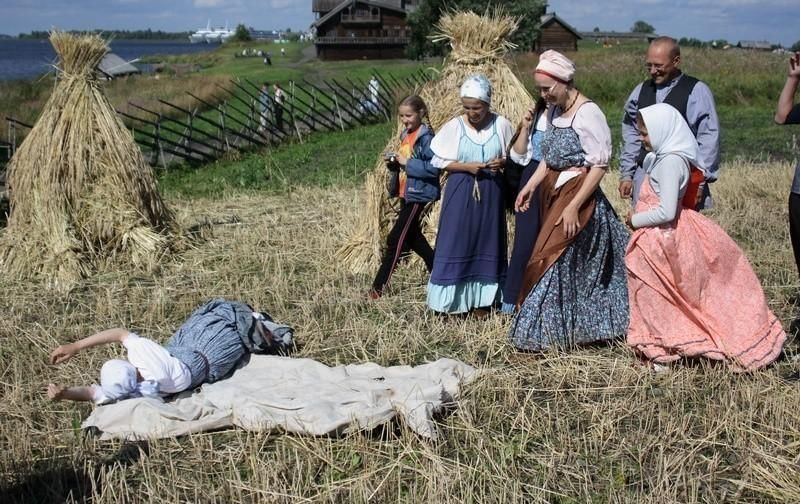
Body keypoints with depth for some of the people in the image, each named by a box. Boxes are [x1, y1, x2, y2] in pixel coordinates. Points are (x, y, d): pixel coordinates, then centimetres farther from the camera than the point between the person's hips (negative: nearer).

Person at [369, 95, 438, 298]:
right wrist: (393, 163, -1)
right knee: (413, 238, 17)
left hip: (419, 196, -10)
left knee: (396, 240, -8)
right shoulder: (406, 135, 12)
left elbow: (433, 168, -22)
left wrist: (407, 163, -23)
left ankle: (378, 288, -5)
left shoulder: (426, 137, -15)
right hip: (406, 195, 10)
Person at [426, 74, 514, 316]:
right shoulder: (454, 126, -7)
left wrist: (502, 162, -15)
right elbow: (439, 161, -4)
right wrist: (466, 166, -17)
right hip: (460, 193, -1)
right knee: (456, 244, 1)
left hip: (490, 193, 1)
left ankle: (482, 300, 20)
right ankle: (454, 299, 10)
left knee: (487, 243, 9)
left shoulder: (501, 124, -4)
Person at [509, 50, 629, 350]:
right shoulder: (554, 111, 10)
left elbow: (600, 165, -18)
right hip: (553, 195, 8)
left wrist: (573, 207, -22)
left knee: (554, 262, -5)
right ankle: (582, 327, 23)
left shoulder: (587, 113, -16)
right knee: (574, 265, 13)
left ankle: (542, 334, 4)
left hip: (578, 197, -8)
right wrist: (530, 186, 6)